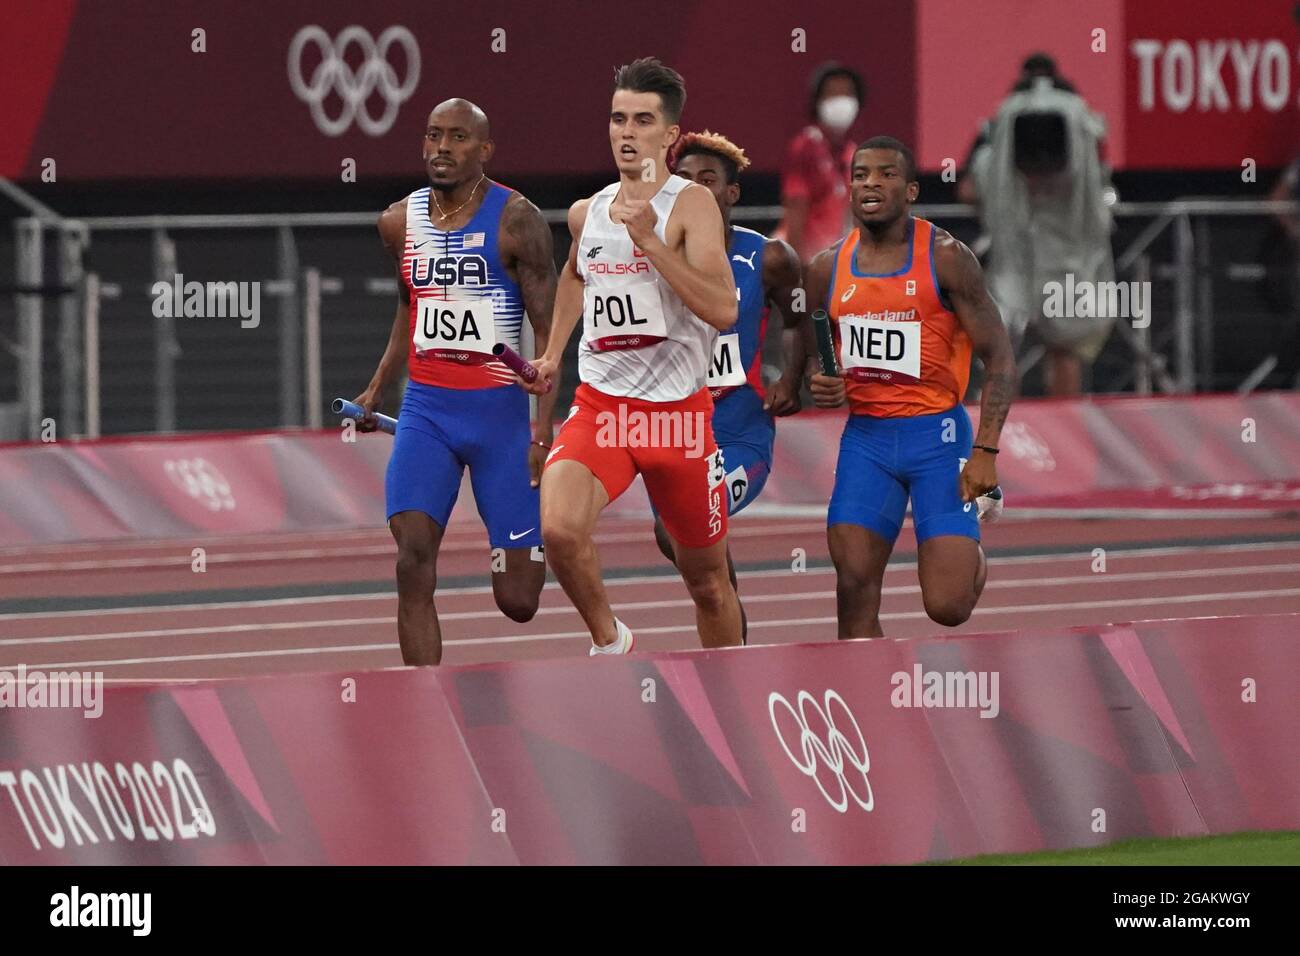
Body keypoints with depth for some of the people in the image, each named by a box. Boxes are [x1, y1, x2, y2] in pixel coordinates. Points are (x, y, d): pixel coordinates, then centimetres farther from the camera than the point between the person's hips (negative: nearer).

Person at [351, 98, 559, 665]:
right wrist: (378, 388, 17)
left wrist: (543, 431, -15)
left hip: (500, 409, -3)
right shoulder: (399, 222, 7)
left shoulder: (516, 220, -7)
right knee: (414, 558, -17)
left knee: (518, 600, 0)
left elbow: (547, 330, -8)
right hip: (425, 407, 3)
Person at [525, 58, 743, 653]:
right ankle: (608, 641, 0)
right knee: (559, 530, -25)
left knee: (706, 577, 9)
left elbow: (722, 310, -22)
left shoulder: (691, 206, -7)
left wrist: (649, 239, -24)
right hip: (599, 404, 3)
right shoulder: (586, 213, 10)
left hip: (678, 410, -3)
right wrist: (553, 352, 26)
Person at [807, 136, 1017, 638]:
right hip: (865, 435, 4)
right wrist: (819, 386, -3)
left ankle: (971, 556, 28)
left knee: (948, 605, -8)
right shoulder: (829, 268, 7)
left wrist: (986, 450, -16)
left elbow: (999, 358, -7)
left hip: (936, 432, -4)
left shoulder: (945, 258, -7)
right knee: (855, 590, -9)